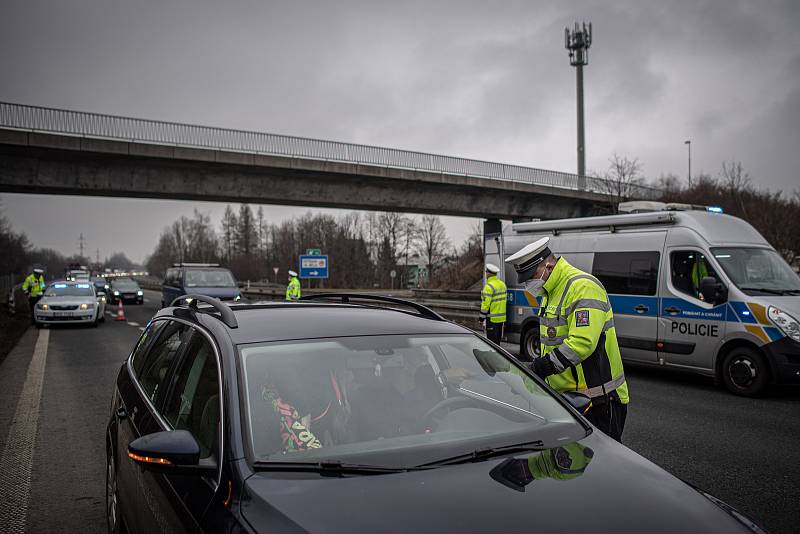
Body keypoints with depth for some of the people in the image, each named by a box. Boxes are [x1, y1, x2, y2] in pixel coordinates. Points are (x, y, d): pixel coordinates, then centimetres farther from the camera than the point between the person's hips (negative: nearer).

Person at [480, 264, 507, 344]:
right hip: (501, 318, 9)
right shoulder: (503, 284, 11)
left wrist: (482, 317, -13)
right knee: (498, 339, 17)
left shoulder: (489, 286, -17)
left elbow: (486, 303, -19)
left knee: (492, 341, -3)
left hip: (492, 319, -9)